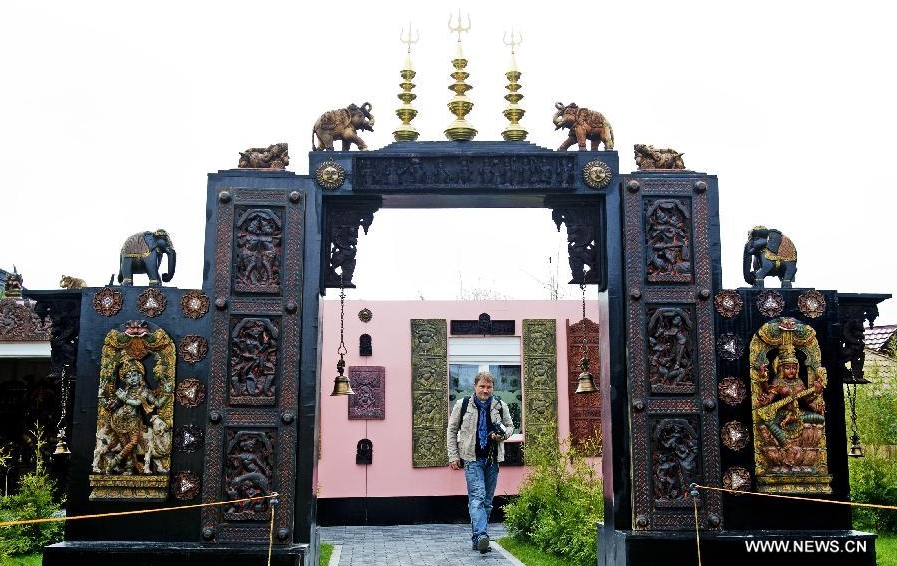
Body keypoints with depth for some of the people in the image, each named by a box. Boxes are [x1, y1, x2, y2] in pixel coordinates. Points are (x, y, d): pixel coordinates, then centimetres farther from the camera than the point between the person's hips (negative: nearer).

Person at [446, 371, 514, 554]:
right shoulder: (462, 405, -1)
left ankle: (478, 538, 18)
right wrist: (453, 456, 1)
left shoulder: (500, 406, 5)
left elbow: (510, 426, 19)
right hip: (472, 458, -4)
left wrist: (502, 434, -5)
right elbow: (452, 431, 6)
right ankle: (481, 536, -27)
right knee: (477, 497, -17)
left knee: (487, 500, 8)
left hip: (493, 459, 4)